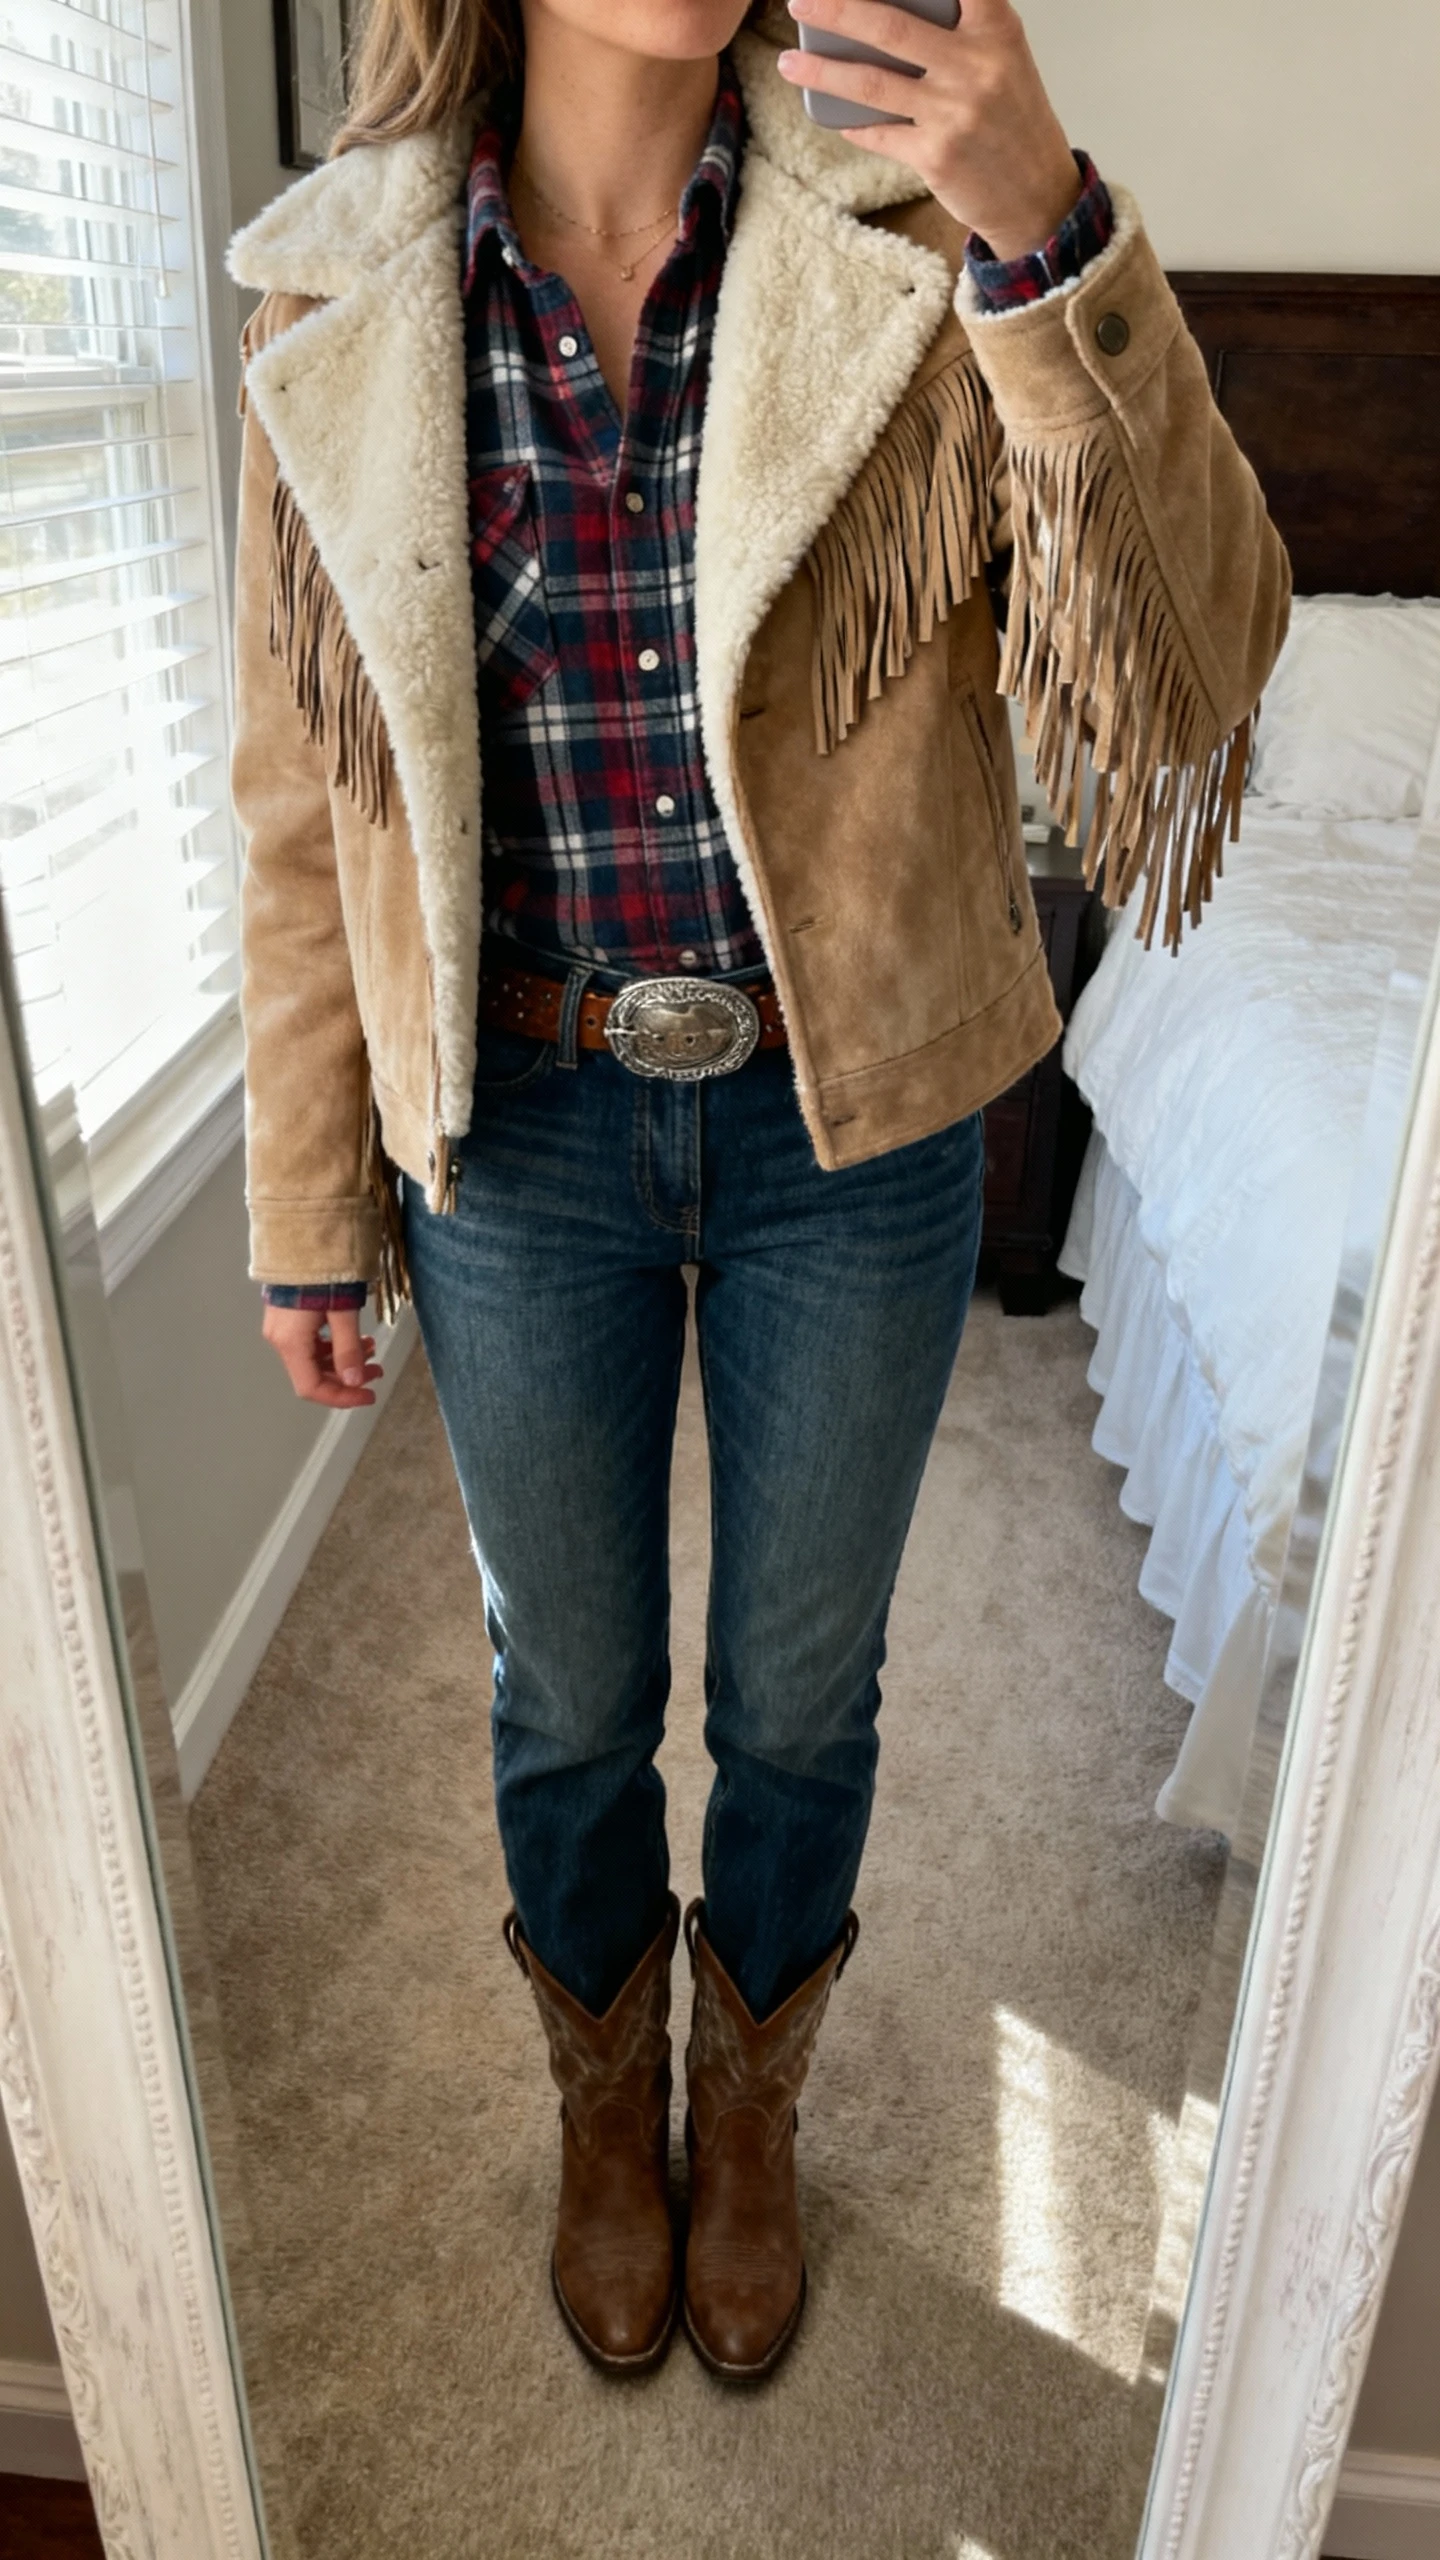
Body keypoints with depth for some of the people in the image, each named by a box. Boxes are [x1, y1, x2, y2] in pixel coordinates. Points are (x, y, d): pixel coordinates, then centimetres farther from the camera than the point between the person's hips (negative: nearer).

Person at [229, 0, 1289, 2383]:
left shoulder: (907, 252, -6)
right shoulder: (345, 311, -2)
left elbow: (1189, 665, -15)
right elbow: (307, 804, 2)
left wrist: (1057, 247, -28)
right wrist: (309, 1207, 4)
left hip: (853, 1129, 0)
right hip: (521, 1133, 1)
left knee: (798, 1694, 17)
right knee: (572, 1695, 18)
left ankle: (753, 2106, 49)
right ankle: (606, 2099, 50)